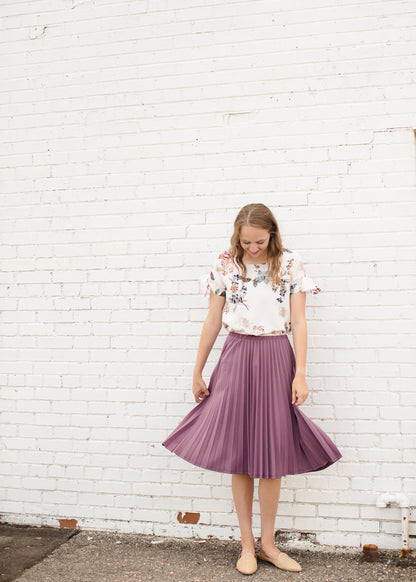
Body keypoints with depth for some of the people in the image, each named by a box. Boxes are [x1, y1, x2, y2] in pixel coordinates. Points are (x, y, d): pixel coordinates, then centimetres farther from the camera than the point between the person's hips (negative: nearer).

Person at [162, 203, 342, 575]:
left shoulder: (290, 264, 0)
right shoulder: (225, 265, 2)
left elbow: (299, 322, -1)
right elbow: (213, 321, 6)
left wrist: (300, 373, -7)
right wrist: (197, 372, 7)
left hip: (276, 358, 0)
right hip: (237, 357, 1)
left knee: (272, 452, 5)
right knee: (239, 452, 4)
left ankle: (267, 544, 22)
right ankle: (247, 545, 19)